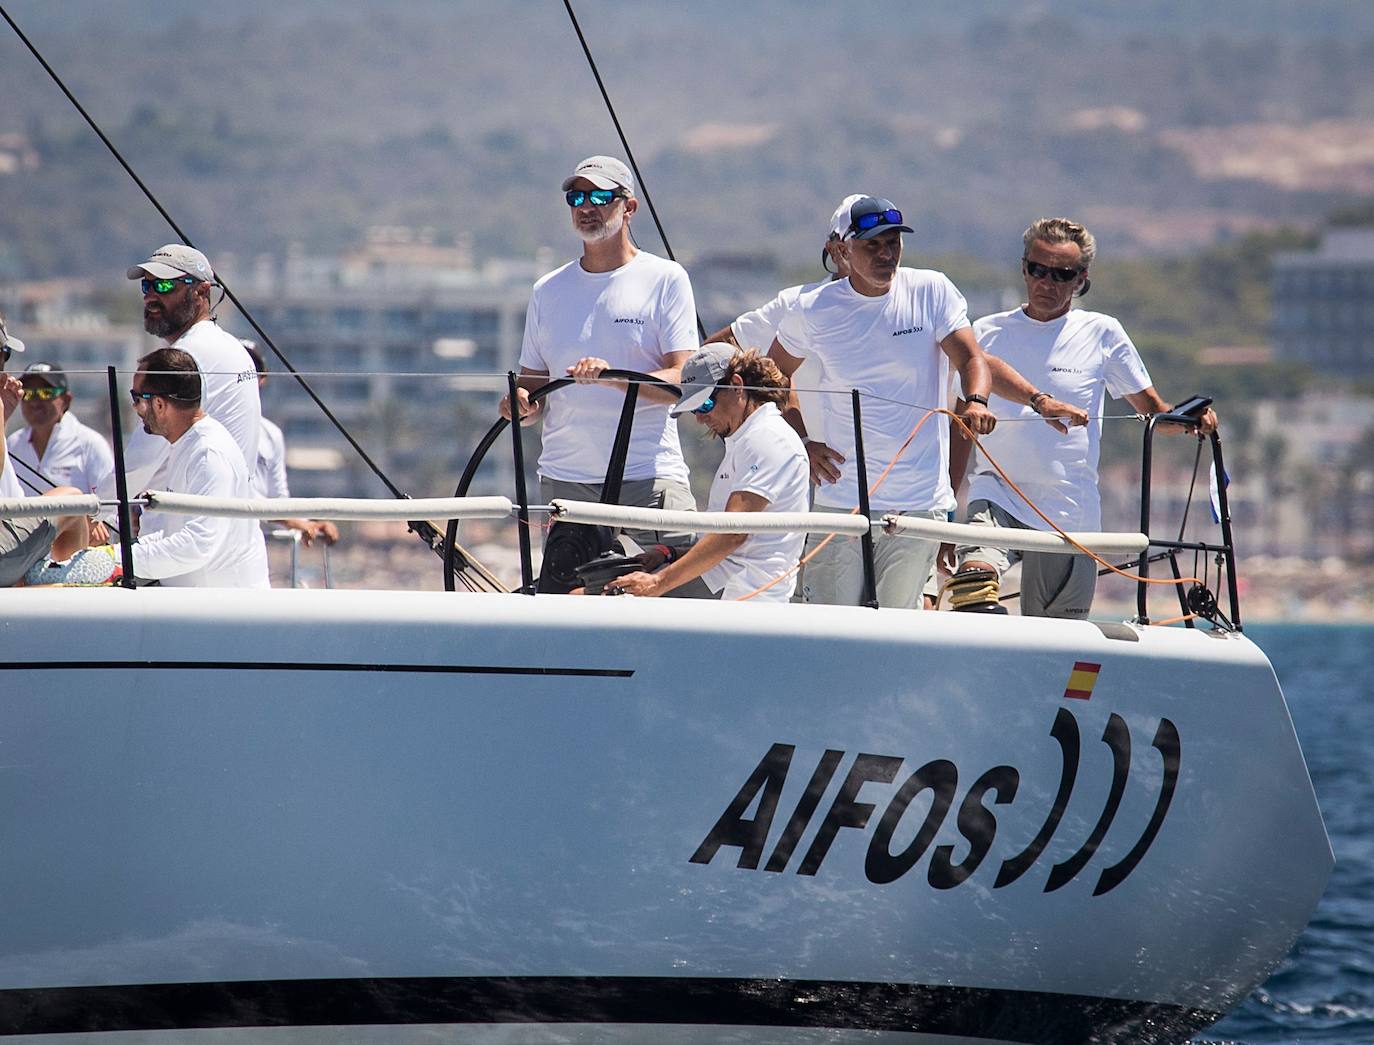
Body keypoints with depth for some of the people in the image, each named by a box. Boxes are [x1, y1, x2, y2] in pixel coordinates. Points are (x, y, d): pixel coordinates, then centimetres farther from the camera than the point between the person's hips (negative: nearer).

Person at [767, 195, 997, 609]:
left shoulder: (931, 291, 0)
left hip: (920, 501, 0)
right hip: (841, 495, 0)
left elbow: (971, 359, -7)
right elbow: (775, 375, 17)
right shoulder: (814, 310, 2)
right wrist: (802, 443, 5)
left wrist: (976, 401, -29)